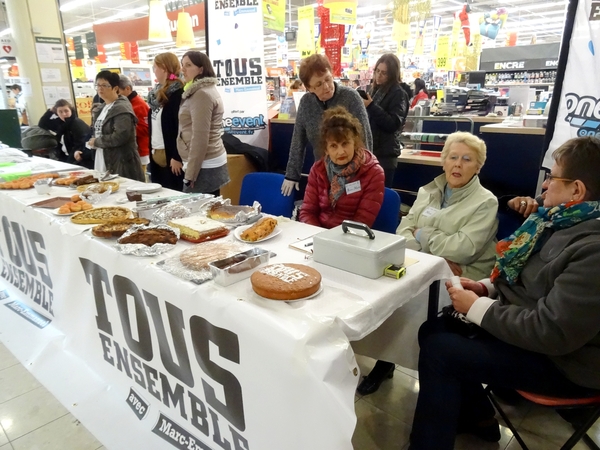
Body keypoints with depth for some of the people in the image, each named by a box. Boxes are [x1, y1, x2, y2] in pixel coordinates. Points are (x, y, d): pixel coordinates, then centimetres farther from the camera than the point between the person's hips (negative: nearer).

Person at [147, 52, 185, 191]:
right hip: (156, 152, 9)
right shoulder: (158, 92, 15)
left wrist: (177, 156, -20)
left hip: (170, 154, -9)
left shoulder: (177, 93, -12)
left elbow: (181, 127, -18)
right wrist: (151, 149, 14)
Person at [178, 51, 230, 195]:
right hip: (211, 162, 10)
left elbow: (200, 138, -21)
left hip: (204, 167, -10)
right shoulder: (206, 90, 16)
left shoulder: (201, 94, -16)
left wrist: (190, 174, -19)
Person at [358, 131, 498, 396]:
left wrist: (422, 235, -6)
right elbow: (404, 230, 5)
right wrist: (436, 254, -13)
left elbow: (463, 249, -16)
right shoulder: (428, 191, 12)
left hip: (459, 279, -4)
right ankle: (386, 356, -4)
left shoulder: (485, 202, -4)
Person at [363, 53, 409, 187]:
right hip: (371, 150, 7)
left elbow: (393, 124, -18)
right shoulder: (376, 90, 16)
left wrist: (371, 106, -21)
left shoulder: (398, 94, -7)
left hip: (385, 154, -7)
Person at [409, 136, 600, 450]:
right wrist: (488, 287, 0)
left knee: (438, 351, -17)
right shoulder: (568, 219, 1)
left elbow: (551, 332, -30)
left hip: (561, 359, -9)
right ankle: (478, 416, 24)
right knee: (434, 329, 4)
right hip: (529, 324, 9)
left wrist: (477, 308, -21)